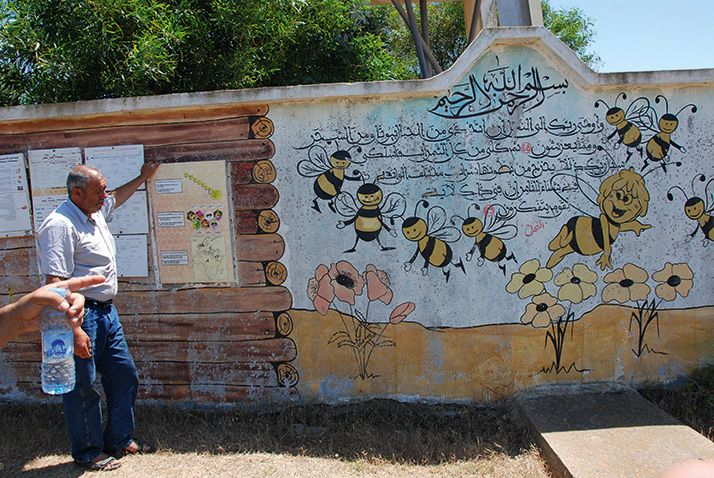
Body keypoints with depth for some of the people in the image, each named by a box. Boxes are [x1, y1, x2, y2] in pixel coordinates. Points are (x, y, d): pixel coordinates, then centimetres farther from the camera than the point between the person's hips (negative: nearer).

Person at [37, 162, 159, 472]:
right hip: (79, 315, -10)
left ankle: (119, 440, 31)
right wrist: (74, 330, -29)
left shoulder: (95, 213, 9)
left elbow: (116, 198, 35)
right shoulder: (60, 225, -20)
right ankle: (87, 453, 21)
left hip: (106, 311, 10)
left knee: (124, 376, 15)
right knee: (83, 387, 4)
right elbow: (54, 284, -25)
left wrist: (143, 177, 40)